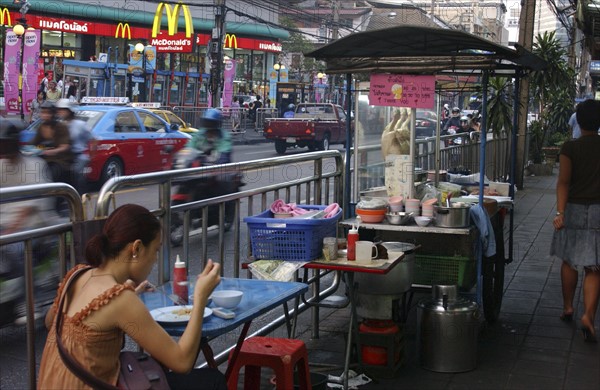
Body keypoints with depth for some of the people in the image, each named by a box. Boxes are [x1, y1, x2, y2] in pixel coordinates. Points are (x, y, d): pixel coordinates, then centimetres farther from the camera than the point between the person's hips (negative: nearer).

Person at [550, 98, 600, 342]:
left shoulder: (570, 148, -6)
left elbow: (563, 182, -15)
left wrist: (560, 212, -20)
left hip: (574, 210, 0)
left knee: (569, 261, 17)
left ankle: (567, 308, 28)